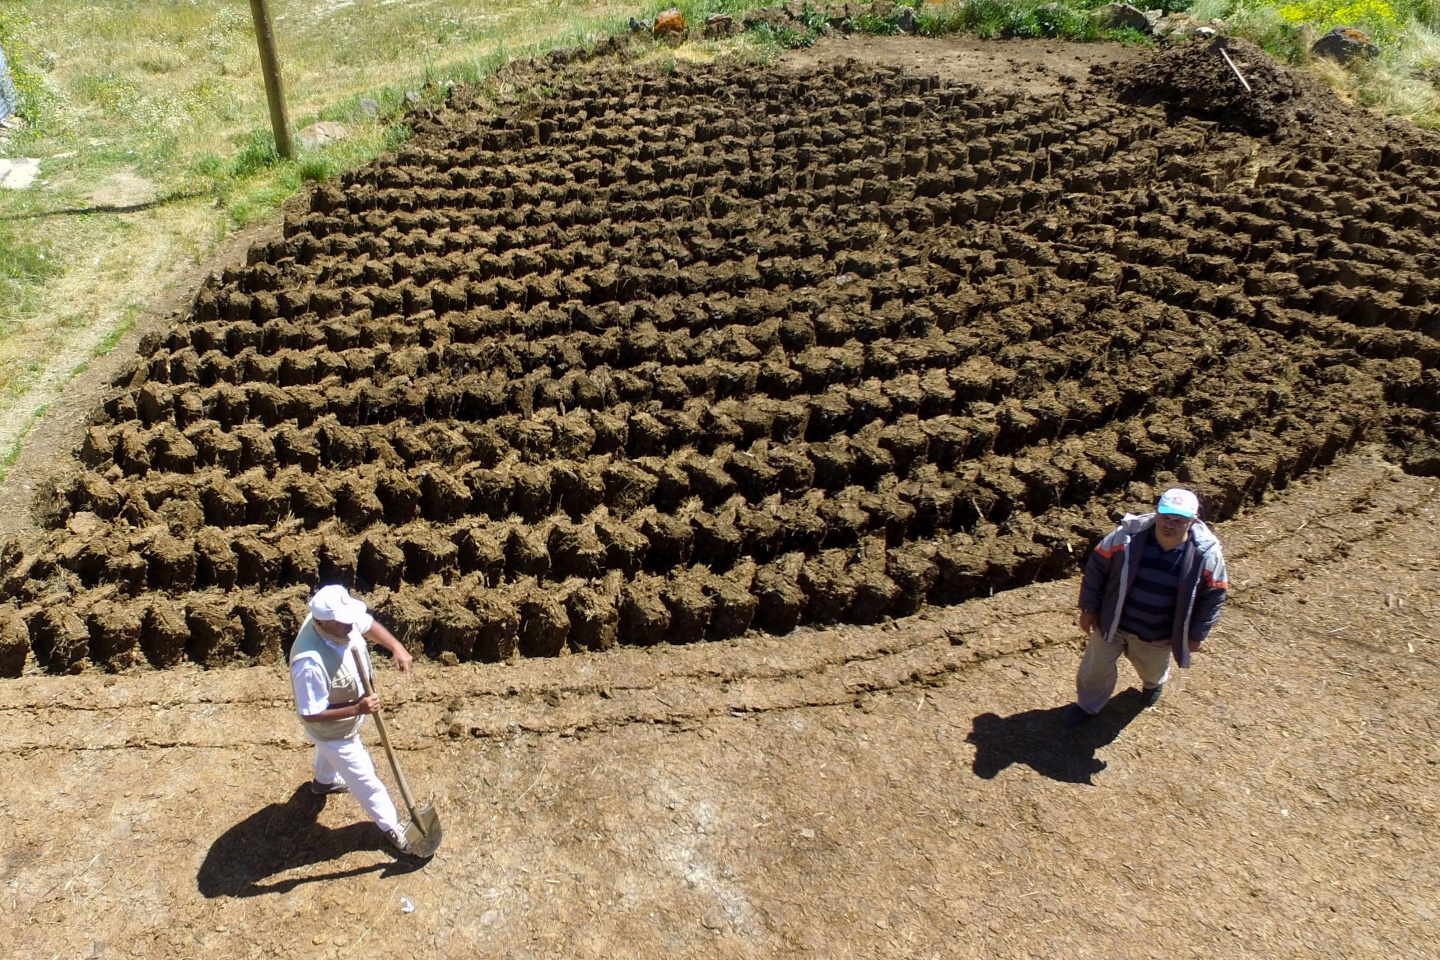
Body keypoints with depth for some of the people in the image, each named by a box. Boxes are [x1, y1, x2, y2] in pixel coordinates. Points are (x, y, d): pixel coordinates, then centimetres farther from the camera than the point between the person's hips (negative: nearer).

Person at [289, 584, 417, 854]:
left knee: (330, 751, 39)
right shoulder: (310, 663, -46)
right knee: (364, 779, 14)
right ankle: (390, 826, 38)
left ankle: (324, 781, 71)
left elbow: (368, 625, -3)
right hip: (331, 728, -7)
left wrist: (396, 647, -18)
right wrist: (358, 709, -41)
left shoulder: (342, 619, -26)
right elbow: (312, 714, -35)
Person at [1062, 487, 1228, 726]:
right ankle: (1087, 705, 48)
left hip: (1158, 636, 1)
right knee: (1095, 669, 18)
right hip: (1112, 623, -1)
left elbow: (1212, 597, -7)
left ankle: (1154, 684, 69)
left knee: (1152, 670, 32)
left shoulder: (1207, 554, -23)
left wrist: (1196, 634, -1)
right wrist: (1088, 609, -5)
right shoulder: (1127, 536, -25)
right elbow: (1096, 568, -11)